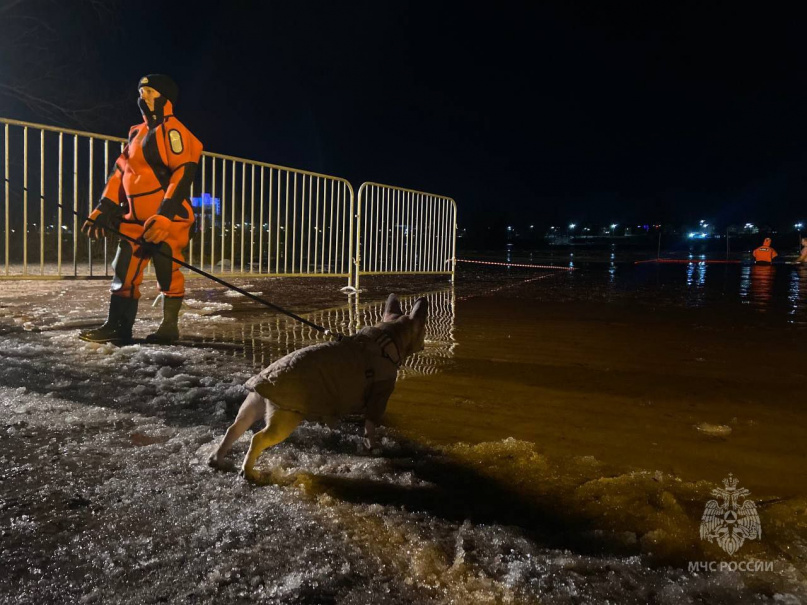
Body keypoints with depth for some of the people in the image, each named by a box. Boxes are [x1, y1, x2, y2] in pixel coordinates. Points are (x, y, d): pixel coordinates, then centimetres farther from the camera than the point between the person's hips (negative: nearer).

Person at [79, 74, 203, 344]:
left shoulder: (171, 129, -8)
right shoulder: (137, 133, 19)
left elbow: (184, 172, -18)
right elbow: (120, 171, 20)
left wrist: (164, 215, -25)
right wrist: (104, 210, 12)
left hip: (168, 219, -8)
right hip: (136, 219, 9)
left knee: (167, 272, -1)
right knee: (124, 270, 7)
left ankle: (169, 325, 13)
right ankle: (117, 327, 12)